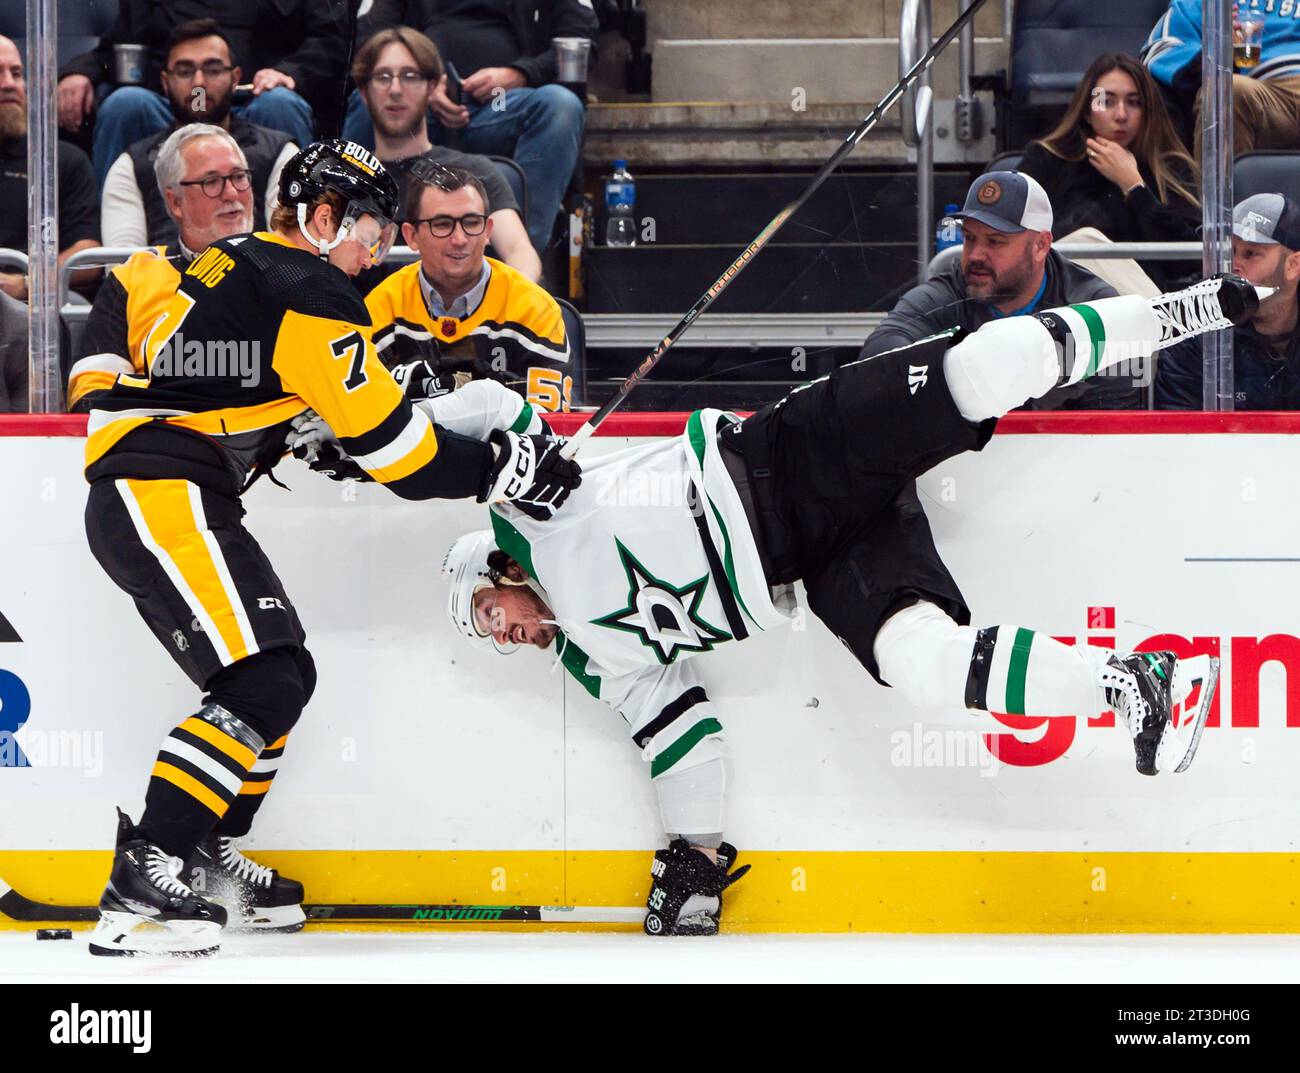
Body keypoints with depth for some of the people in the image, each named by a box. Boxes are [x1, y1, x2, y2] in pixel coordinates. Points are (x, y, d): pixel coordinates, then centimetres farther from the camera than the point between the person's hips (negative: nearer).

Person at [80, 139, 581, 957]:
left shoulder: (236, 265, 19)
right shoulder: (309, 296, -11)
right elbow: (388, 444, -11)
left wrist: (313, 438, 20)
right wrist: (504, 467, -2)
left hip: (129, 497, 11)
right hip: (165, 499, -11)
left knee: (287, 674, 18)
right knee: (262, 688, -19)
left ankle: (206, 856, 25)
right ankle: (140, 882, -27)